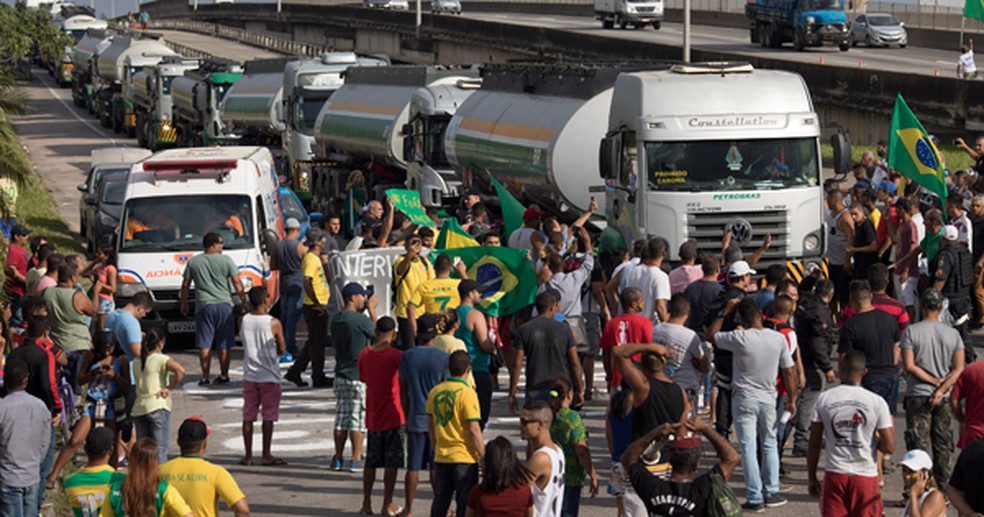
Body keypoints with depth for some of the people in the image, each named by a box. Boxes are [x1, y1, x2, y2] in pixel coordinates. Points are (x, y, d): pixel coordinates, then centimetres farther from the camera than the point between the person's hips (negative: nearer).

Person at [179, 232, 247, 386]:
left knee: (205, 344, 1)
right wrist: (243, 300, 8)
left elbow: (185, 285, 8)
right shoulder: (225, 260, -1)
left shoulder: (193, 262, 4)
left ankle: (205, 377, -2)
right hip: (224, 305, 0)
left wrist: (184, 303, 20)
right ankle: (224, 375, 11)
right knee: (224, 344, 8)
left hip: (204, 306, 0)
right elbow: (237, 283, -2)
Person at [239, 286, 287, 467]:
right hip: (269, 376, -4)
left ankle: (248, 455, 10)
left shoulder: (243, 321, -3)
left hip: (249, 375, 4)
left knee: (248, 416, 8)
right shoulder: (274, 323, -13)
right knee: (269, 416, 4)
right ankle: (266, 455, 6)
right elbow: (282, 350, -4)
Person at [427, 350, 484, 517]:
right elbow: (474, 430, -17)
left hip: (441, 457, 6)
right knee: (466, 503, 2)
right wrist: (483, 456, -9)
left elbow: (430, 425, 11)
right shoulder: (467, 393, -15)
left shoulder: (435, 392, 4)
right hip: (465, 458, -5)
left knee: (440, 502, 13)